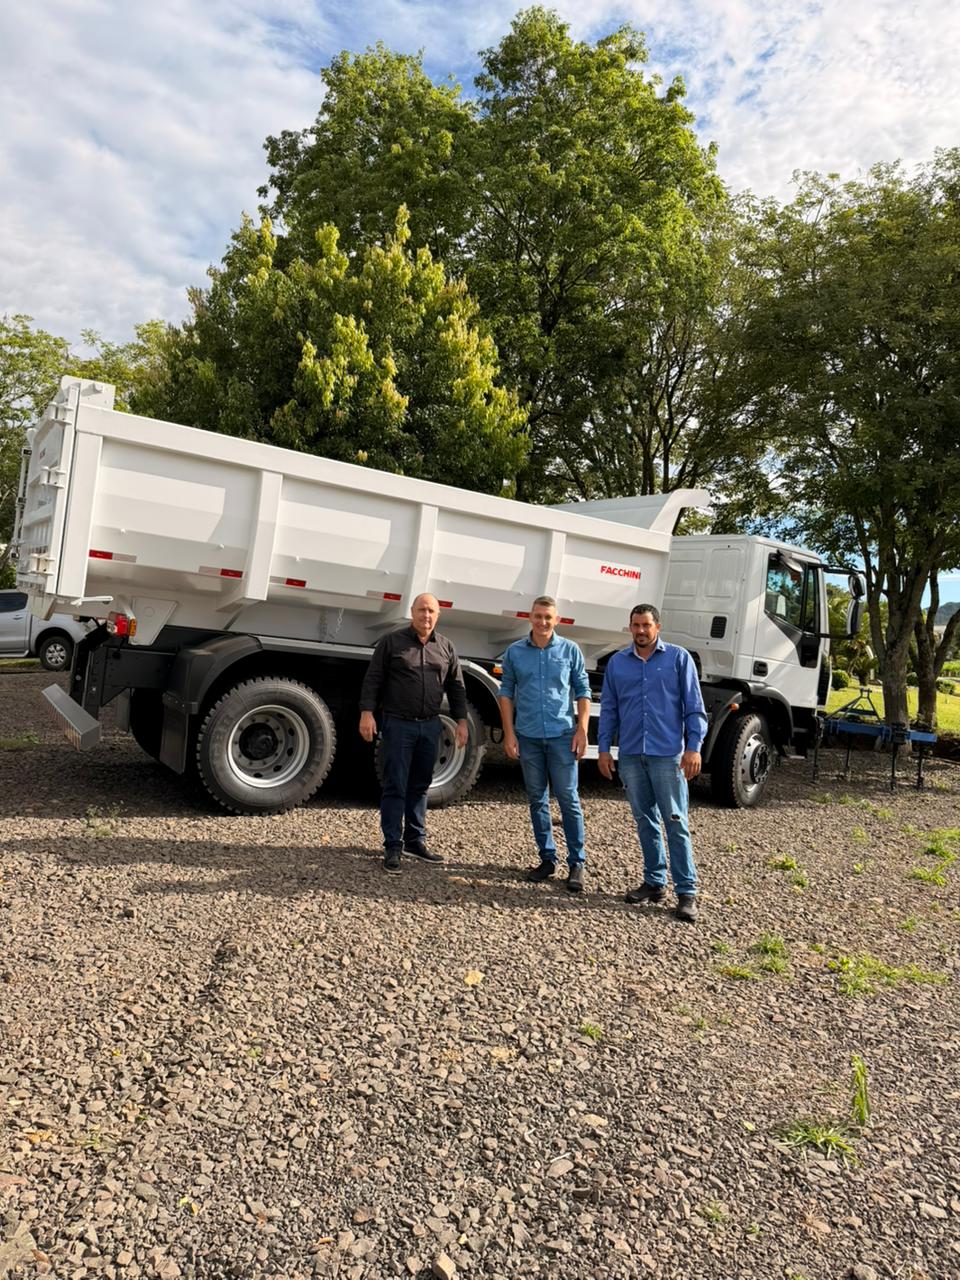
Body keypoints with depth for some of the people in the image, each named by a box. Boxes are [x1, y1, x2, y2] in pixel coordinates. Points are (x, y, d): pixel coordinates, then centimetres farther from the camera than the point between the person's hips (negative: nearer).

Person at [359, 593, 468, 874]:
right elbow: (373, 680, -4)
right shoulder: (391, 642, -1)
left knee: (420, 786, 12)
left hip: (429, 727, 4)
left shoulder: (446, 648, 9)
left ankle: (415, 840, 23)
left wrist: (461, 720, 8)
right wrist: (367, 712, -14)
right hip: (397, 725, -4)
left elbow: (456, 687, 13)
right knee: (395, 787, -3)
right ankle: (392, 847, 2)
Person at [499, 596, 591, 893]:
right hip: (528, 737, 2)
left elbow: (582, 691, 5)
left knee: (568, 800, -2)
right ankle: (547, 859, 20)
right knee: (537, 800, 9)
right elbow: (506, 692, 7)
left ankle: (576, 864, 5)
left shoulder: (570, 650, 3)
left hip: (562, 735, -2)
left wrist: (582, 729, -5)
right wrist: (509, 733, 0)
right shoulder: (515, 652, 6)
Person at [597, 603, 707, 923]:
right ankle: (654, 882, 23)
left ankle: (687, 893, 3)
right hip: (630, 755, 4)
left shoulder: (678, 658, 1)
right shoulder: (617, 663, 10)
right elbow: (608, 710, 12)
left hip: (667, 754, -4)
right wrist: (604, 749, 5)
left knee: (675, 823, -2)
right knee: (644, 821, 12)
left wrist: (694, 747, -10)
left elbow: (694, 707, -1)